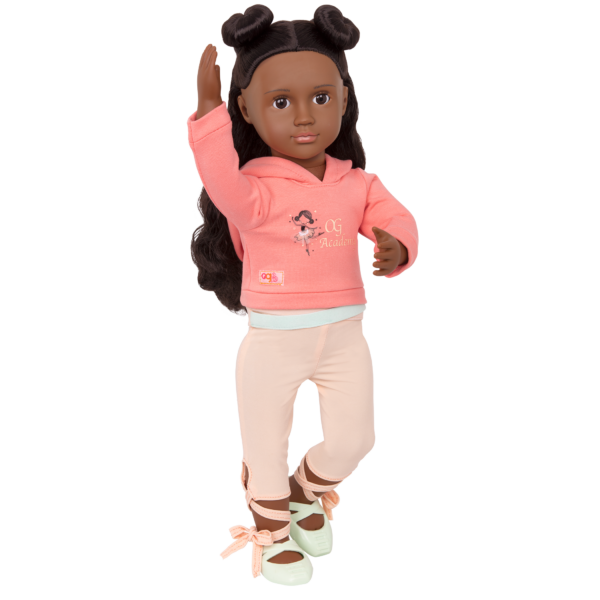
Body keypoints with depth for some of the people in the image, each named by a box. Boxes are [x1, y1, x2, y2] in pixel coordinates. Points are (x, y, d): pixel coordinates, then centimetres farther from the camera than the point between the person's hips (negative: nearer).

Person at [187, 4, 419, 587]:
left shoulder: (358, 183, -1)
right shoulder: (255, 188, -16)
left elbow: (396, 218, -5)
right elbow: (223, 182, -36)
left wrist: (395, 246, -28)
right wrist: (208, 113, -46)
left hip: (344, 334, 4)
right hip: (271, 341, -3)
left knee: (353, 440, 14)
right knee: (266, 443, 13)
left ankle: (307, 491, 46)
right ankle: (272, 530, 40)